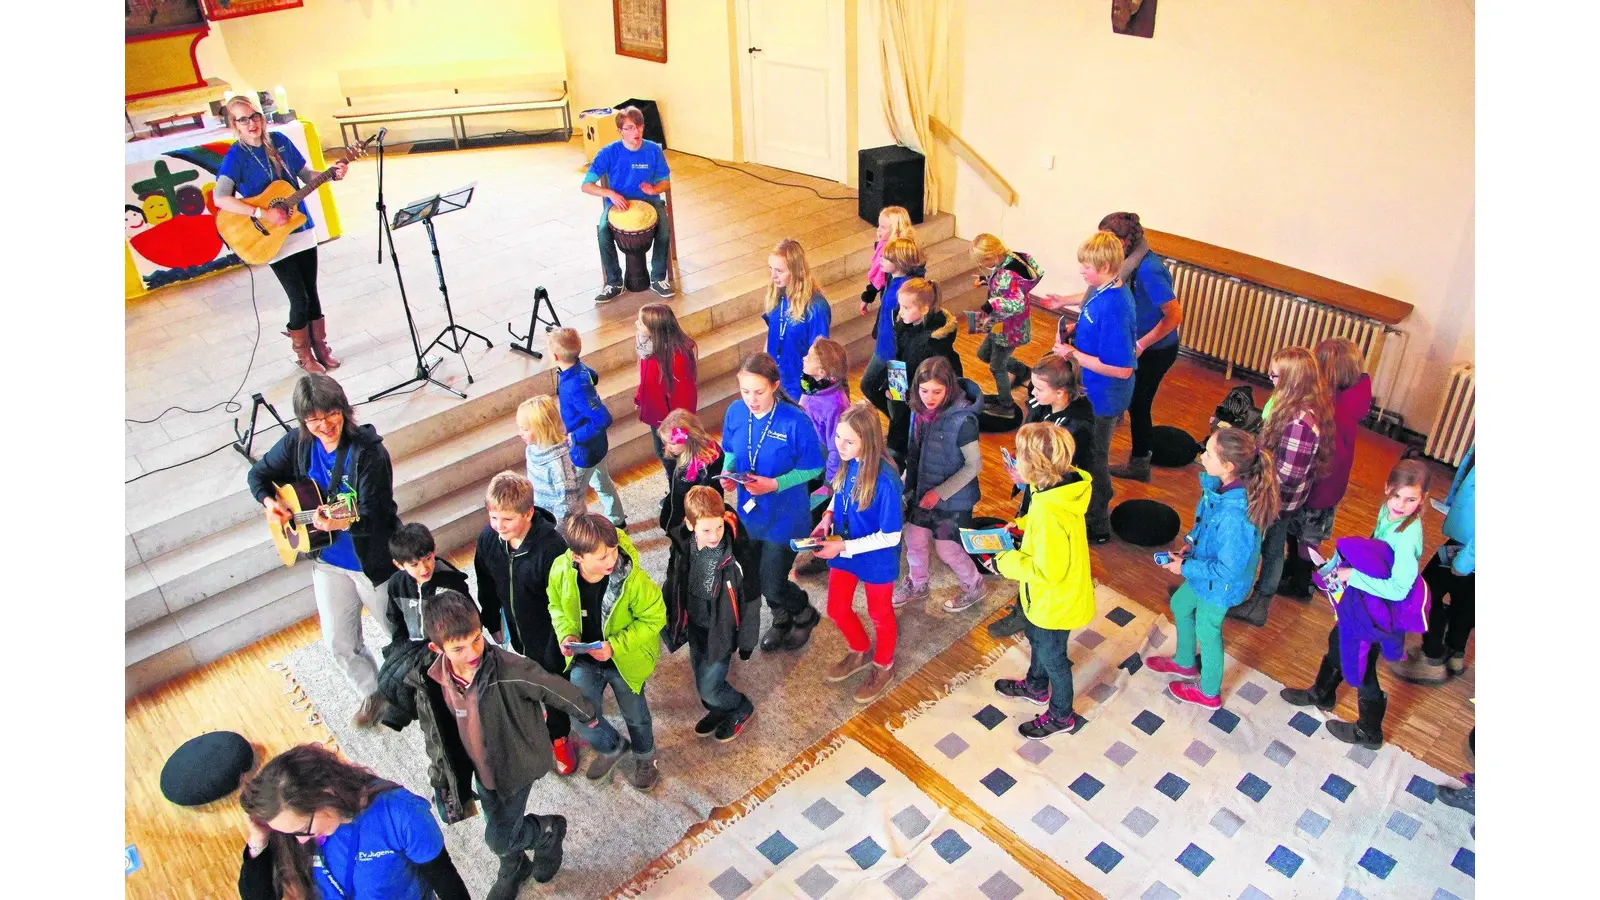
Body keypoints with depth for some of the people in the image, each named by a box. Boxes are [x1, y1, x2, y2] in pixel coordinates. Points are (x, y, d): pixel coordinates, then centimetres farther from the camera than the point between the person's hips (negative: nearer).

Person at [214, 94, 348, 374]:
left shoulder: (279, 140, 2)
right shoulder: (236, 156, -12)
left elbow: (306, 175, 11)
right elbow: (220, 197, -23)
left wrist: (331, 173, -7)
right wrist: (263, 214, -28)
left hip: (302, 228, 5)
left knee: (312, 291, 12)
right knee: (300, 299, -2)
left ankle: (321, 347, 26)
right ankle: (303, 355, 17)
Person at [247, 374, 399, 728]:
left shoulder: (368, 453, -25)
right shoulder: (297, 444, -7)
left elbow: (375, 516, -28)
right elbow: (258, 474, 11)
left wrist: (343, 523, -48)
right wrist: (269, 501, -9)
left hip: (373, 561, -5)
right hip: (327, 562, 5)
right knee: (340, 644, 14)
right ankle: (372, 693, 41)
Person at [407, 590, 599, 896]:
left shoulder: (511, 670, -35)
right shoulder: (432, 680, -20)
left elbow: (554, 689, -19)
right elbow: (433, 729, -2)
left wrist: (587, 713, -3)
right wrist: (440, 775, 5)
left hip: (515, 765, -5)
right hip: (480, 768, 5)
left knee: (499, 839, 3)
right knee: (500, 827, 26)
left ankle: (550, 830, 33)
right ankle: (513, 870, 57)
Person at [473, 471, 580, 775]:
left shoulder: (551, 546, -34)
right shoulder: (488, 539, -17)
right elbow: (487, 586, 2)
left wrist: (560, 643, -18)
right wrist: (493, 624, 12)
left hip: (549, 634, -4)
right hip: (516, 631, 4)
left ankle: (559, 736, 44)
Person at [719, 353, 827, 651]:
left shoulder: (795, 421, -26)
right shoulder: (735, 412, -11)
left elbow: (812, 468, -15)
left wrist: (775, 484, -27)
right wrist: (728, 472, -16)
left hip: (784, 516, -5)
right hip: (748, 512, 5)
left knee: (772, 586, 5)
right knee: (754, 581, 21)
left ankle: (805, 615, 39)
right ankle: (782, 618, 52)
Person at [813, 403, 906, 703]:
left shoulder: (885, 480, -33)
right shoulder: (847, 462, -15)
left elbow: (890, 537, -27)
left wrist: (843, 546, -27)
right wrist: (828, 516, -11)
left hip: (876, 558, -6)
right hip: (843, 550, 6)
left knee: (879, 614, 20)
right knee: (837, 610, 22)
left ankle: (883, 666, 49)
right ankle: (861, 652, 53)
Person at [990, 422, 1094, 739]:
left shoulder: (1050, 513, -40)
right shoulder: (1061, 486, -11)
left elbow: (1048, 570, -33)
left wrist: (1006, 562, -21)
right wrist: (1021, 524, 0)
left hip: (1055, 601, -9)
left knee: (1052, 655, 17)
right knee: (1037, 639, 32)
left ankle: (1061, 716, 43)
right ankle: (1035, 686, 60)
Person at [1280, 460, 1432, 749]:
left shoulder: (1408, 537, -33)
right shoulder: (1387, 512, -9)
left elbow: (1398, 589, -33)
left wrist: (1353, 576, -27)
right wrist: (1341, 567, -4)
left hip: (1378, 611, -8)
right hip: (1362, 598, 8)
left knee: (1361, 666, 12)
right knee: (1338, 642, 28)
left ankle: (1369, 732, 37)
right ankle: (1321, 695, 56)